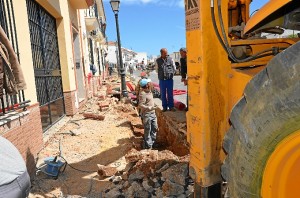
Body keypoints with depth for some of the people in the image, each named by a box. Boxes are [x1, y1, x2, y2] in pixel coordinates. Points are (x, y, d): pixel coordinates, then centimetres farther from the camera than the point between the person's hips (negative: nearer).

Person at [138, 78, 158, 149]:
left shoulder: (149, 91, 8)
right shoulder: (143, 94, -21)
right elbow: (140, 105, -26)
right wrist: (150, 108, -33)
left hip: (152, 113, 9)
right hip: (146, 115, -9)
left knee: (154, 128, 18)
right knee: (147, 130, 2)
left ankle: (152, 142, 34)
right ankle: (148, 146, 14)